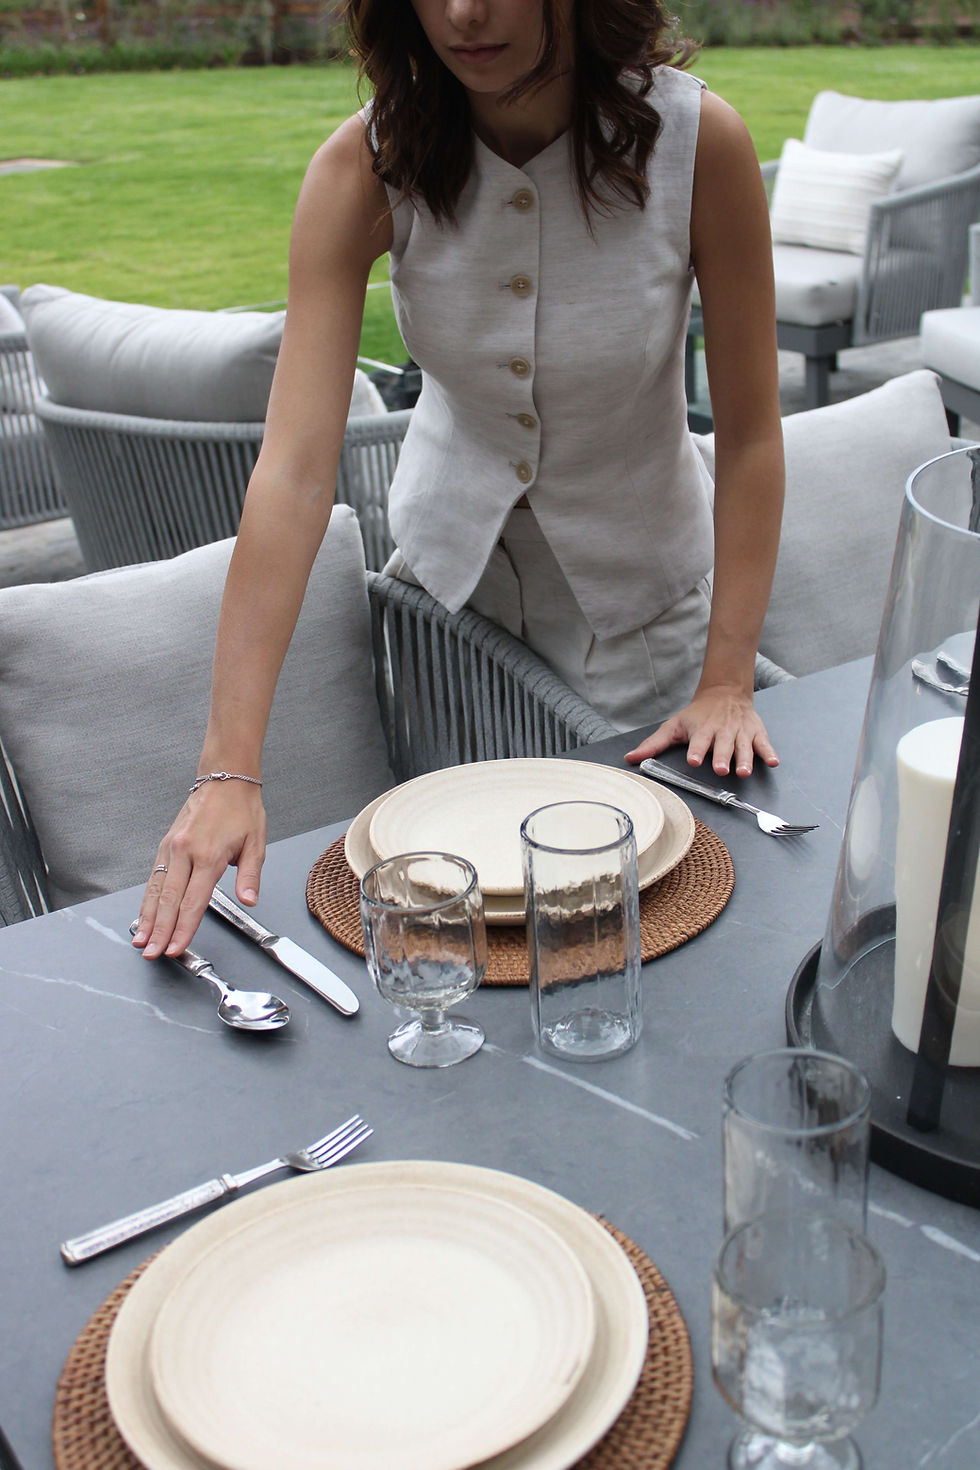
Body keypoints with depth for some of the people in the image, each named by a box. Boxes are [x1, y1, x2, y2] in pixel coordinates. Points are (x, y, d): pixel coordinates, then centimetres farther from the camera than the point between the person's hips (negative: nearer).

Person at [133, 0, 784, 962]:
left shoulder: (699, 140, -24)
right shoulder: (365, 165, -22)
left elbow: (750, 434, -16)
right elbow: (294, 467, -30)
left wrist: (727, 682, -20)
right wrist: (230, 768, -35)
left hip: (636, 584, -1)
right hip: (445, 565, 1)